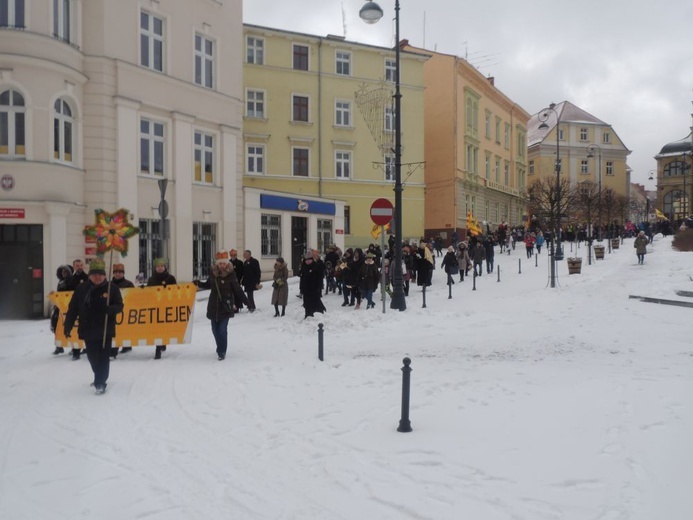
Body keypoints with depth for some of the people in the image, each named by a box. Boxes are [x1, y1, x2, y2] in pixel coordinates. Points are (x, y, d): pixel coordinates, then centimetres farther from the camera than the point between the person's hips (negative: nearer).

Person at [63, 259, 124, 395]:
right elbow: (73, 308, 3)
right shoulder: (81, 289, 1)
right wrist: (68, 326, -1)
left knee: (103, 357, -2)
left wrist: (110, 309, -25)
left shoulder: (112, 288, -4)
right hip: (88, 331, 2)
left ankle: (100, 383, 8)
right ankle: (100, 378, 35)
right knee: (92, 357, 13)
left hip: (105, 330, -2)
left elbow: (119, 306, -3)